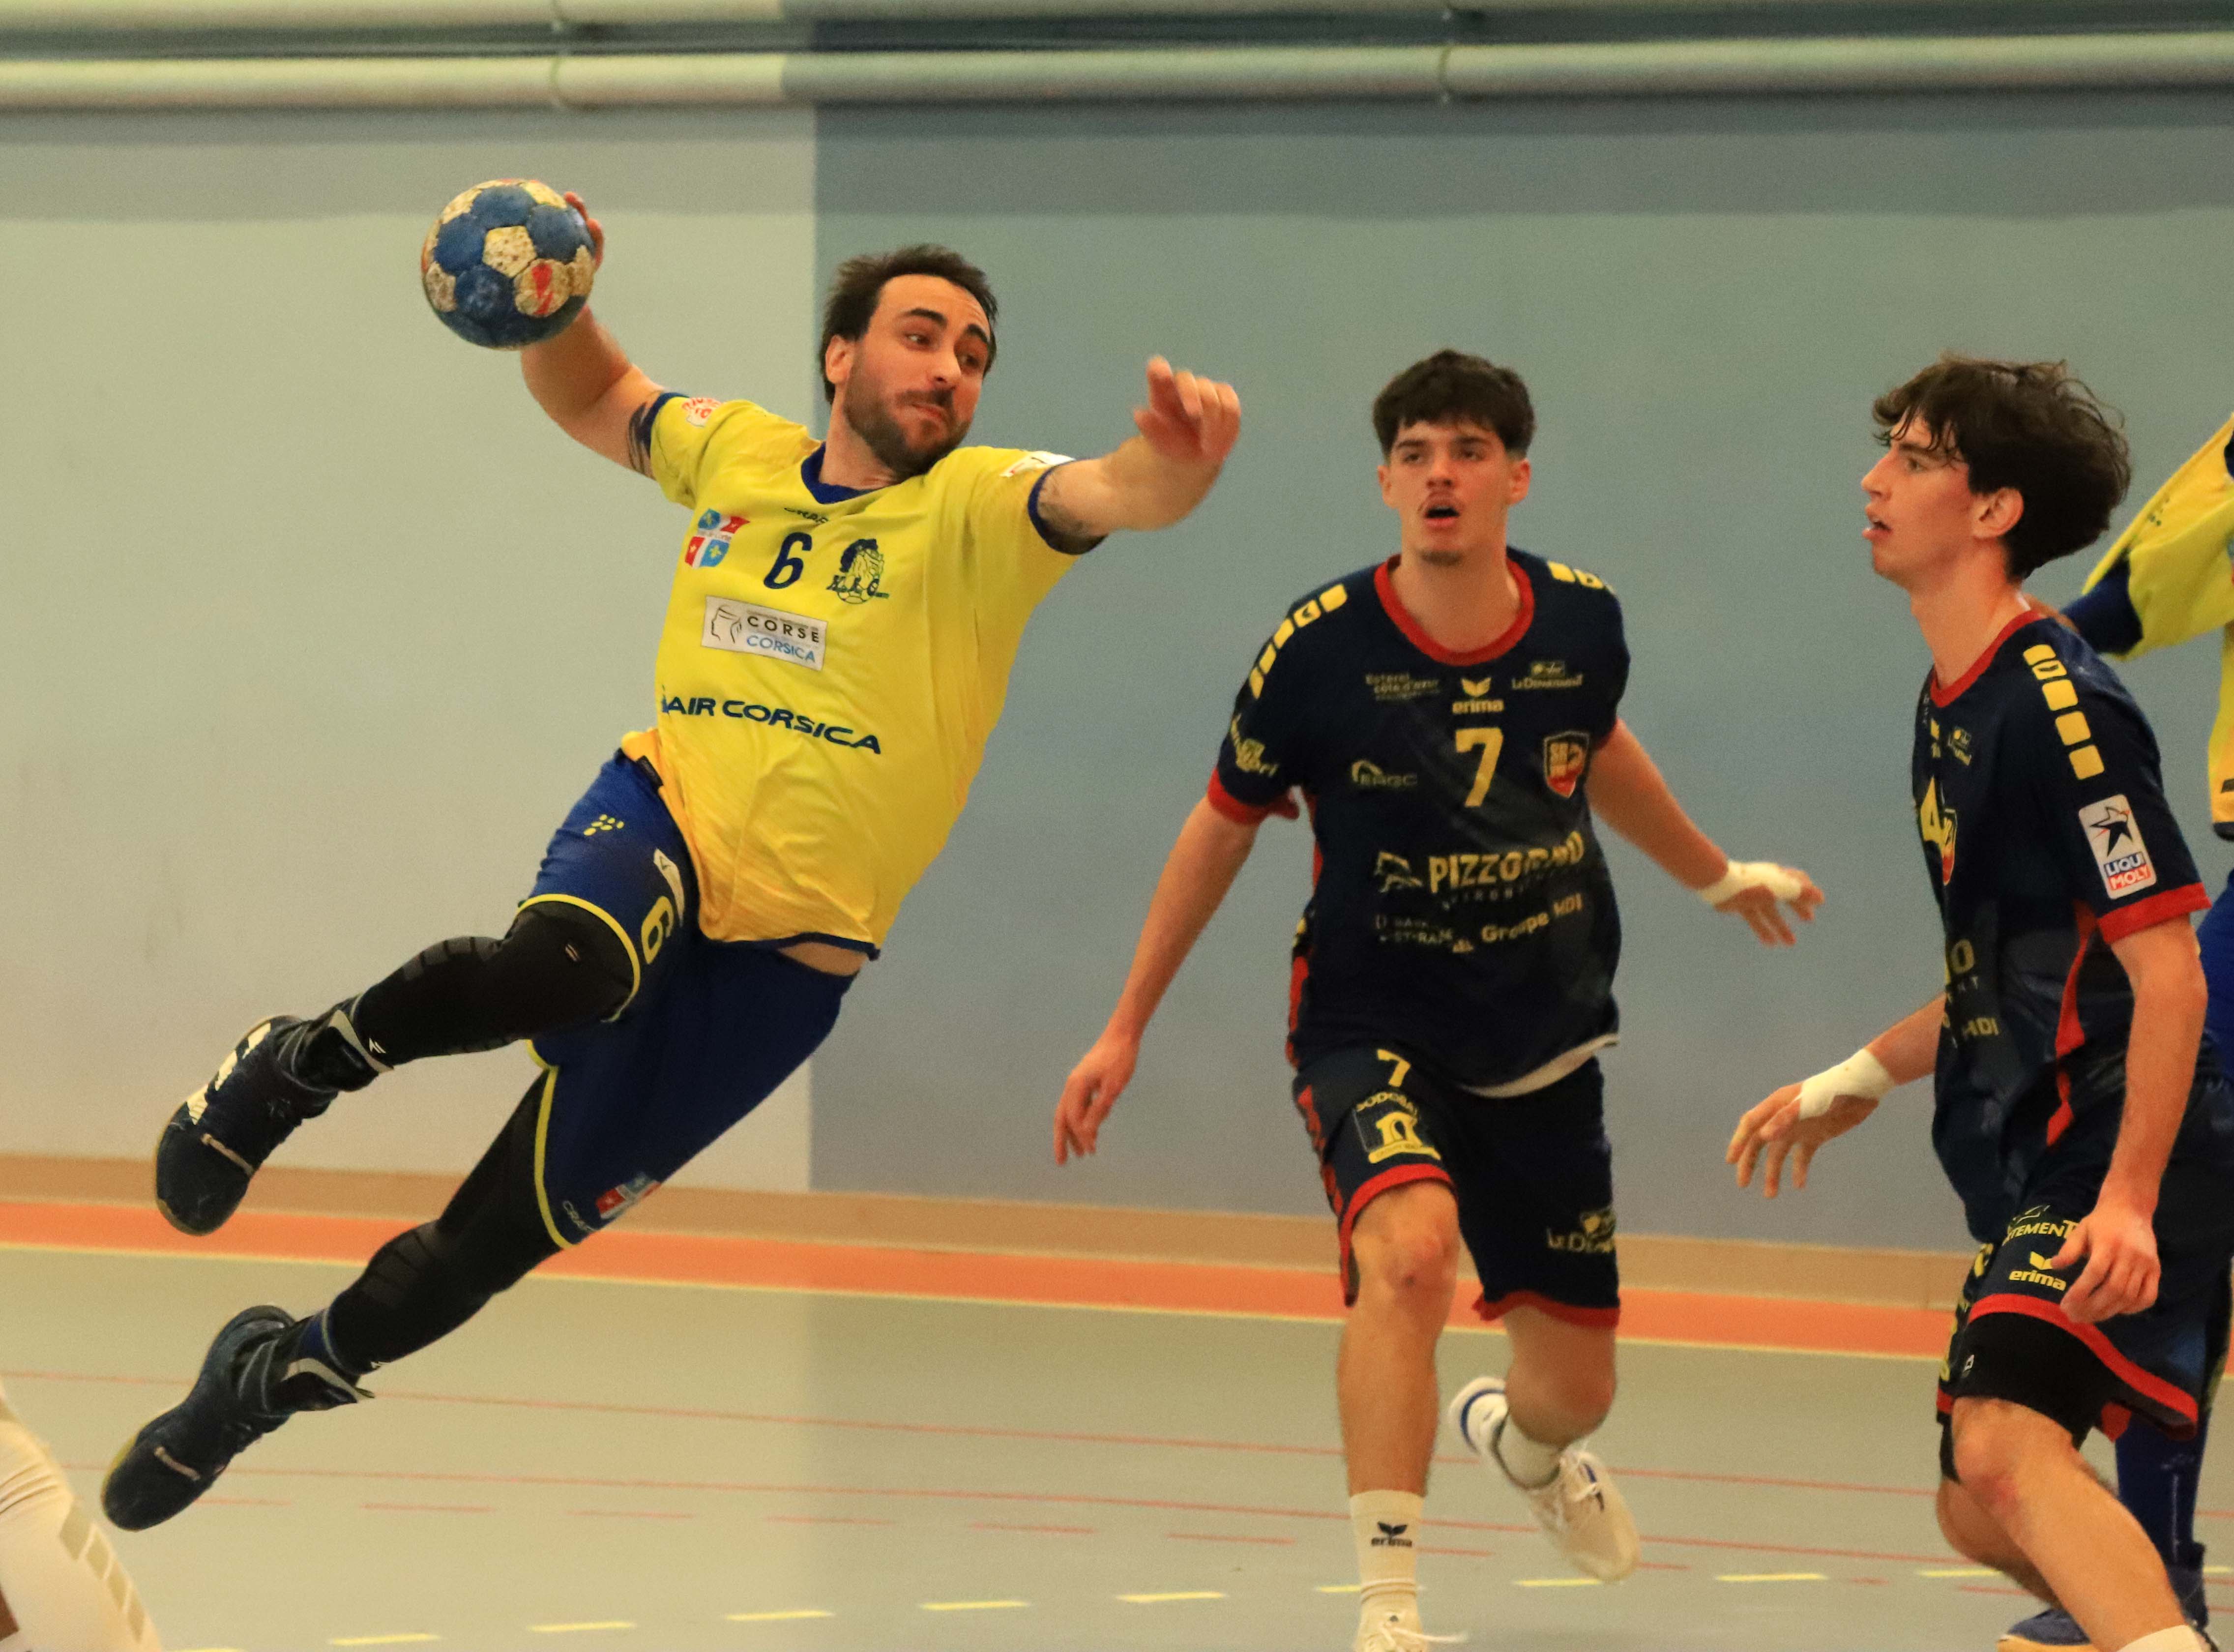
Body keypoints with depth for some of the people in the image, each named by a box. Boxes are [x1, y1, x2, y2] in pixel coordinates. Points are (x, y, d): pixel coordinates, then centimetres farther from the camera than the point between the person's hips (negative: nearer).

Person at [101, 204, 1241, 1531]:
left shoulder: (976, 511, -9)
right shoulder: (735, 453, 5)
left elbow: (1110, 496, -31)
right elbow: (596, 401, 25)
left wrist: (1176, 460, -55)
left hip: (785, 953, -1)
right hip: (661, 824, 1)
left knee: (487, 1250, 4)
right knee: (566, 965, -39)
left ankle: (270, 1378, 32)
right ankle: (298, 1067, -13)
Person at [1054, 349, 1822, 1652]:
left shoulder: (1582, 623, -8)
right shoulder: (1321, 651, -17)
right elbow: (1225, 827, -1)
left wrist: (1715, 875, 33)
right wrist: (1126, 1030, 3)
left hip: (1543, 1044, 4)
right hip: (1374, 1025, -4)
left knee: (1577, 1386, 12)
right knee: (1410, 1249, -35)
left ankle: (1516, 1439, 52)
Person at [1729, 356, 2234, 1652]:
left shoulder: (2062, 707, -14)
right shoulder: (1954, 704, 16)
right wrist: (1859, 1083, 25)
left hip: (2111, 1161, -10)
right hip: (2033, 1161, 10)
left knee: (2007, 1442, -29)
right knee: (1981, 1511, 13)